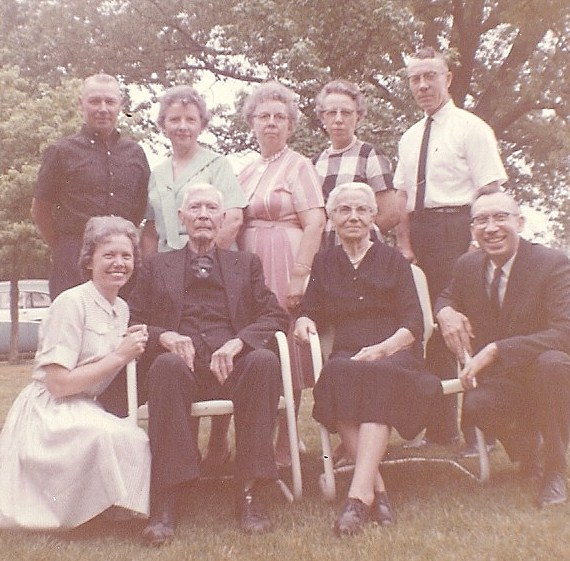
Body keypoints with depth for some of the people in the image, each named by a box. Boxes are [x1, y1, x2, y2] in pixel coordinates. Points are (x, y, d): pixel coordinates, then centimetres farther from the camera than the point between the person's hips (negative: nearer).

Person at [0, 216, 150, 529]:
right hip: (49, 413, -8)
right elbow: (58, 383, -18)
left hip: (87, 410, 8)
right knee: (111, 437, -32)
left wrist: (134, 349, -2)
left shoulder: (122, 309, 10)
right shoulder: (71, 302, -14)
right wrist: (119, 357, -16)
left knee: (140, 443, -16)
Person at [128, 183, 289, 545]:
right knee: (167, 364, -35)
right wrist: (164, 336, -11)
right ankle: (167, 498, -30)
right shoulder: (157, 266, 22)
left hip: (234, 365, 1)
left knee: (265, 361, -32)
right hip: (182, 366, 0)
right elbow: (134, 322, 13)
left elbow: (275, 316, 10)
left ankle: (250, 491, -25)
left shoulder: (246, 264, 22)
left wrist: (237, 342, -11)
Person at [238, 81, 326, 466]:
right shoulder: (247, 171, 19)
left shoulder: (298, 166, 0)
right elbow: (236, 221, 16)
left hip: (283, 266, -6)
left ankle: (285, 445, 11)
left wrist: (299, 274, -20)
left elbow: (315, 223, -11)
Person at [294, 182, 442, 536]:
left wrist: (382, 348, -16)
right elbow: (312, 312, 17)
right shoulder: (324, 263, 20)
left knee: (378, 375, -37)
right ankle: (377, 487, -35)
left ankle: (360, 493, -43)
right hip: (348, 354, 1)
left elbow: (414, 324, 3)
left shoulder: (393, 260, 13)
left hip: (395, 353, -1)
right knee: (337, 373, -35)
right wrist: (304, 321, -8)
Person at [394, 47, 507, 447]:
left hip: (457, 227, -6)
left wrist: (478, 243, -18)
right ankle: (440, 429, 20)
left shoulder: (471, 128, -2)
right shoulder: (410, 138, 17)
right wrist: (405, 244, 4)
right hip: (421, 234, 6)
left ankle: (479, 430, 8)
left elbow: (490, 191, -9)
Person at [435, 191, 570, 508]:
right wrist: (445, 311, -5)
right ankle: (524, 443, 10)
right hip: (495, 380, 3)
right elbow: (449, 296, 23)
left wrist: (495, 350, -33)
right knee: (475, 407, -31)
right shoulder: (468, 266, 2)